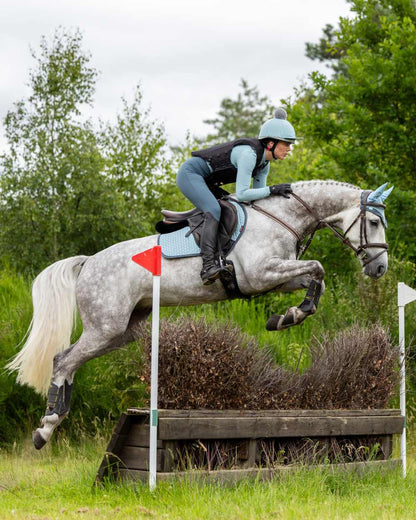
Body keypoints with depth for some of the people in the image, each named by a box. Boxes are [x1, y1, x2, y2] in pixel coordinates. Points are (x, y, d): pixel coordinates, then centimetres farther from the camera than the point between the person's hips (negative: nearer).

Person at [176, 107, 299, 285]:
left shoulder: (264, 163, 3)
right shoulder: (249, 153, -26)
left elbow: (257, 196, 9)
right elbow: (241, 194, -29)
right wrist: (272, 189, -27)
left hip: (205, 182, 10)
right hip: (190, 173, -10)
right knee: (214, 210, -29)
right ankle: (208, 267, -41)